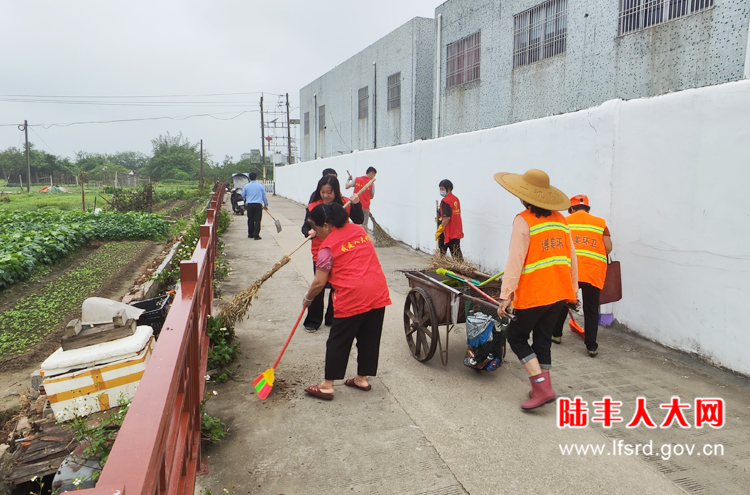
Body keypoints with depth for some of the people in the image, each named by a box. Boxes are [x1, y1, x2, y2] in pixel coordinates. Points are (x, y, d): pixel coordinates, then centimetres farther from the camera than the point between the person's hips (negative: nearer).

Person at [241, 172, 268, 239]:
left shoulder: (246, 186, 2)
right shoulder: (261, 186, 0)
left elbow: (243, 195, 14)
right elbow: (264, 196, 6)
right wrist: (266, 205, 17)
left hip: (249, 205, 2)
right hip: (258, 205, -2)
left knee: (250, 220, 13)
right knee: (257, 220, -2)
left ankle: (250, 234, 22)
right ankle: (256, 235, -7)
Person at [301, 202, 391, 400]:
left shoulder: (328, 246, -7)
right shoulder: (358, 229, 12)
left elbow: (319, 282, -5)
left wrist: (308, 298, 11)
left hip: (352, 297, -7)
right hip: (379, 292, 7)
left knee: (338, 341, 6)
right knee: (369, 338, 16)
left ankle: (327, 386, 13)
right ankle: (362, 378, 29)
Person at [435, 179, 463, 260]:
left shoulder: (446, 201, -16)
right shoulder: (456, 199, 10)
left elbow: (447, 217, -22)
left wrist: (439, 230, -17)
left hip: (447, 232, -8)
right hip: (457, 232, 8)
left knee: (442, 253, 4)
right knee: (457, 253, 9)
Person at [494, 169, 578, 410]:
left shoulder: (524, 220, -12)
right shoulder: (560, 219, 7)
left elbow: (515, 260, -18)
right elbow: (571, 257, 11)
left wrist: (506, 294, -17)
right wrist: (573, 289, 20)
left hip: (533, 293, -6)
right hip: (559, 291, 7)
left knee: (516, 336, 10)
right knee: (543, 338, 17)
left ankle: (542, 387, 1)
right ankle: (540, 389, 23)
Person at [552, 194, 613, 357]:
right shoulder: (600, 223, 11)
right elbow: (608, 248, 6)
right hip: (594, 272, 1)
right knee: (591, 310, 8)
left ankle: (556, 334, 30)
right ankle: (591, 346, 9)